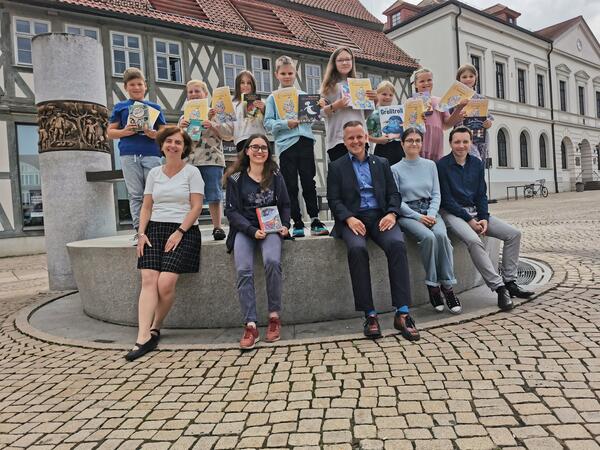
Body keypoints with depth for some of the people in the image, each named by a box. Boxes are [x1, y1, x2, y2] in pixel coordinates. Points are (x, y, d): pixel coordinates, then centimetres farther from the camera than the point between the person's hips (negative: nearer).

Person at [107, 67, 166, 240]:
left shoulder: (155, 107, 14)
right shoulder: (120, 107, 14)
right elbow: (110, 132, 11)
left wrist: (155, 134, -10)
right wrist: (124, 132, -9)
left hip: (151, 154, 0)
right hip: (129, 155, 0)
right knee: (135, 194, 1)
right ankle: (139, 230, 5)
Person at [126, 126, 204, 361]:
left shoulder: (192, 172, 3)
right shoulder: (154, 173, 16)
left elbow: (196, 206, -4)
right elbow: (146, 207, 15)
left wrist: (179, 233, -13)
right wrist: (142, 233, 0)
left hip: (183, 231, -4)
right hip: (155, 229, 4)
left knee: (165, 283, -18)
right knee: (148, 280, -14)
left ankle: (155, 329, 3)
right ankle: (143, 338, -18)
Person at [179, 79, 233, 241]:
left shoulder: (215, 113, 7)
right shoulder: (184, 117, 17)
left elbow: (229, 133, 1)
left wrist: (213, 125, -10)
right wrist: (181, 128, -3)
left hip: (212, 160, -3)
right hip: (189, 160, 3)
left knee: (214, 195, -1)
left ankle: (217, 227, 8)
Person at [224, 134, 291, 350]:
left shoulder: (275, 176, 10)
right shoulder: (236, 178, 6)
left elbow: (285, 205, 16)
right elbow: (231, 210, 1)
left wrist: (285, 225, -4)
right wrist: (252, 230, -13)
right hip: (244, 229, 0)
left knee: (272, 261, -30)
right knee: (244, 271, -25)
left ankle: (274, 316, -16)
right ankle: (250, 325, -21)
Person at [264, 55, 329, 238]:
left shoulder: (303, 95, 16)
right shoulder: (273, 98, 10)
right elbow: (268, 123, 1)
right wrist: (286, 123, -13)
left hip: (305, 141, 2)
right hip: (286, 144, -1)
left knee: (309, 182, 2)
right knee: (291, 186, 1)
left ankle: (315, 221, 8)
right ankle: (297, 223, 9)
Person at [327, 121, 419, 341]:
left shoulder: (382, 163, 20)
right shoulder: (336, 167, 13)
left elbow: (393, 193, 13)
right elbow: (333, 200, 3)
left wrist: (391, 213, -9)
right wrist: (349, 218, -16)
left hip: (380, 216, 2)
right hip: (352, 219, -1)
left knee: (397, 244, -30)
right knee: (357, 248, -34)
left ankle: (402, 313, -27)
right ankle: (370, 314, -25)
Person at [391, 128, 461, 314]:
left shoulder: (430, 165, 13)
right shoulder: (395, 169, 3)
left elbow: (436, 194, 10)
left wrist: (431, 214, -9)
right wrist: (418, 217, -13)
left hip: (430, 211, 3)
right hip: (407, 213, -3)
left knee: (441, 235, -29)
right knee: (428, 237, -32)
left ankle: (447, 286, -22)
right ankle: (432, 285, -18)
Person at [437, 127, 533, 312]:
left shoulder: (477, 164, 9)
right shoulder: (442, 165, -9)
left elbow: (481, 195, 10)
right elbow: (446, 199, -11)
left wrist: (484, 218, -6)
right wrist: (468, 220, -15)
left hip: (475, 211, 7)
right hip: (453, 213, -7)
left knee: (514, 234, -5)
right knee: (474, 241, -34)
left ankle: (510, 283, 1)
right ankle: (499, 287, -25)